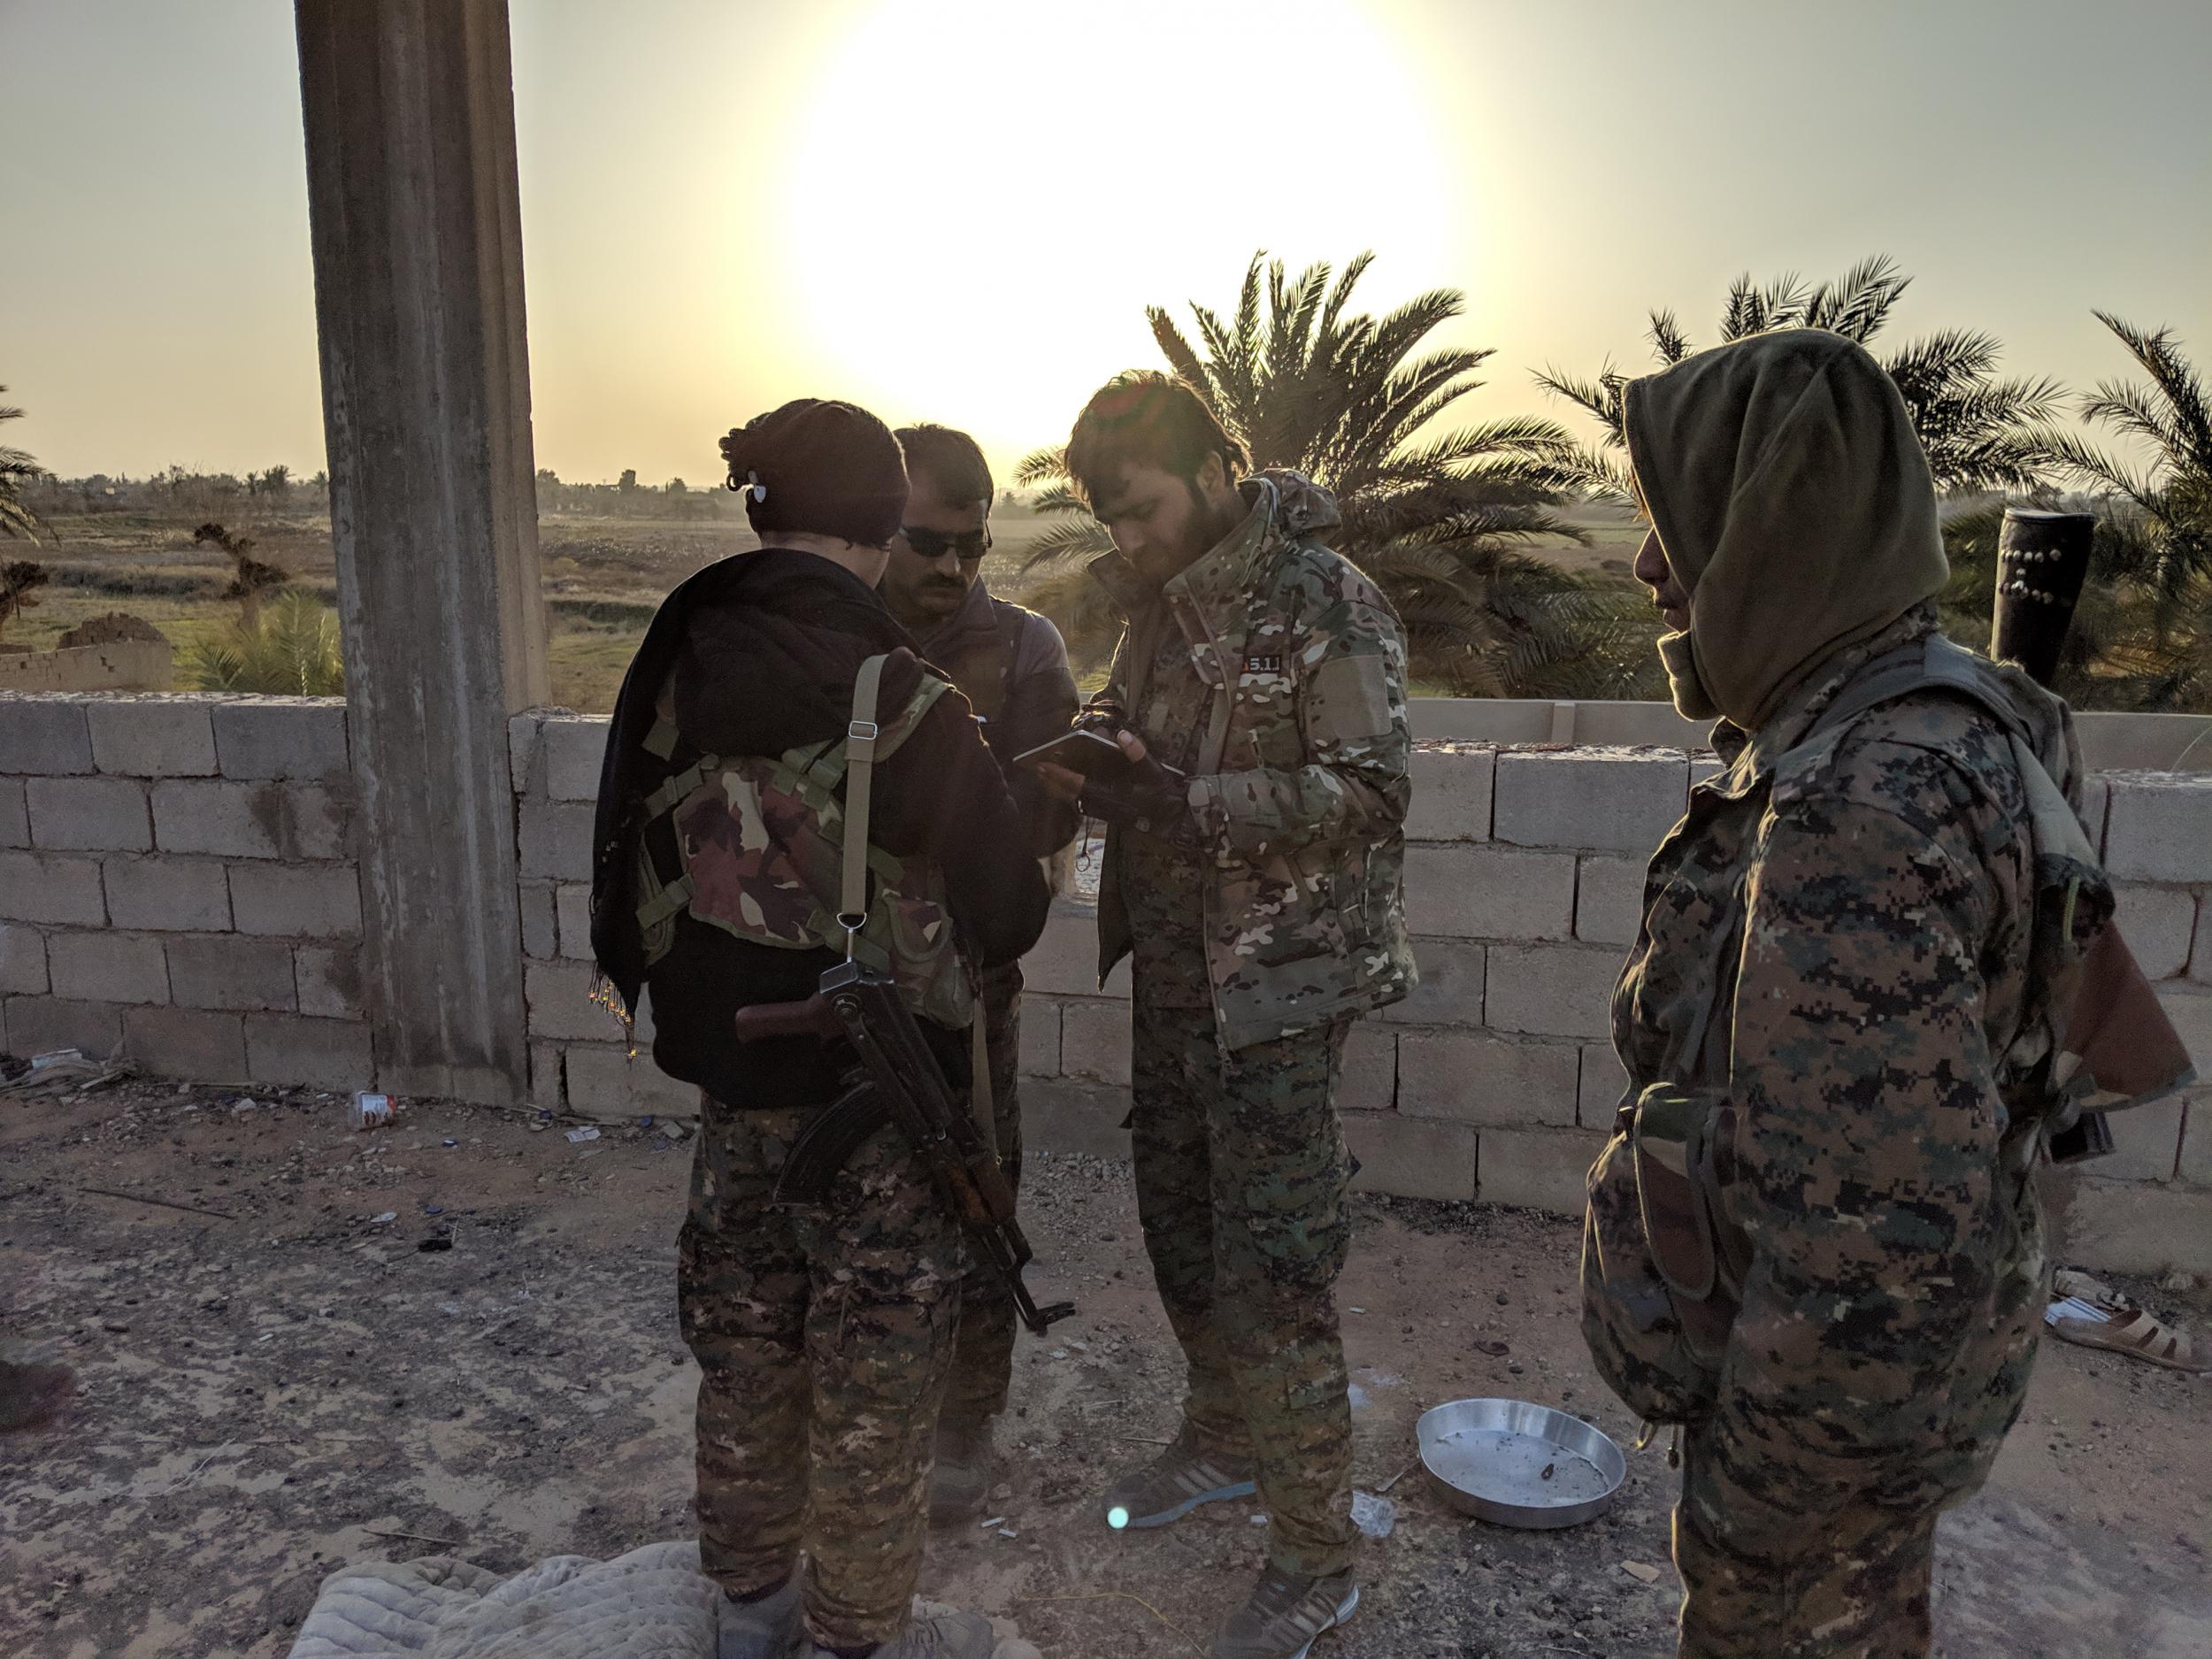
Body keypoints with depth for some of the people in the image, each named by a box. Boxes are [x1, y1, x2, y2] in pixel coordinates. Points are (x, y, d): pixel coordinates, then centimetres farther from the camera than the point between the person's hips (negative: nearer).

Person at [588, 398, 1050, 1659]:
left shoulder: (676, 671, -6)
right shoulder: (900, 702, -22)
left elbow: (631, 868, 2)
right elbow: (1010, 906, -14)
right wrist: (963, 948, 7)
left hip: (731, 1077, 6)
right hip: (875, 1093, -5)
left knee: (747, 1342, 22)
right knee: (875, 1371, 13)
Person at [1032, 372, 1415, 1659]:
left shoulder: (1326, 601, -14)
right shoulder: (1157, 599, 9)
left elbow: (1370, 789, -19)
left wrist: (1186, 803, -27)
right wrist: (1100, 763, -6)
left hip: (1281, 982, -7)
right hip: (1171, 970, 8)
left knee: (1277, 1269, -1)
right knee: (1178, 1226, 19)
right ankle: (1222, 1441, 42)